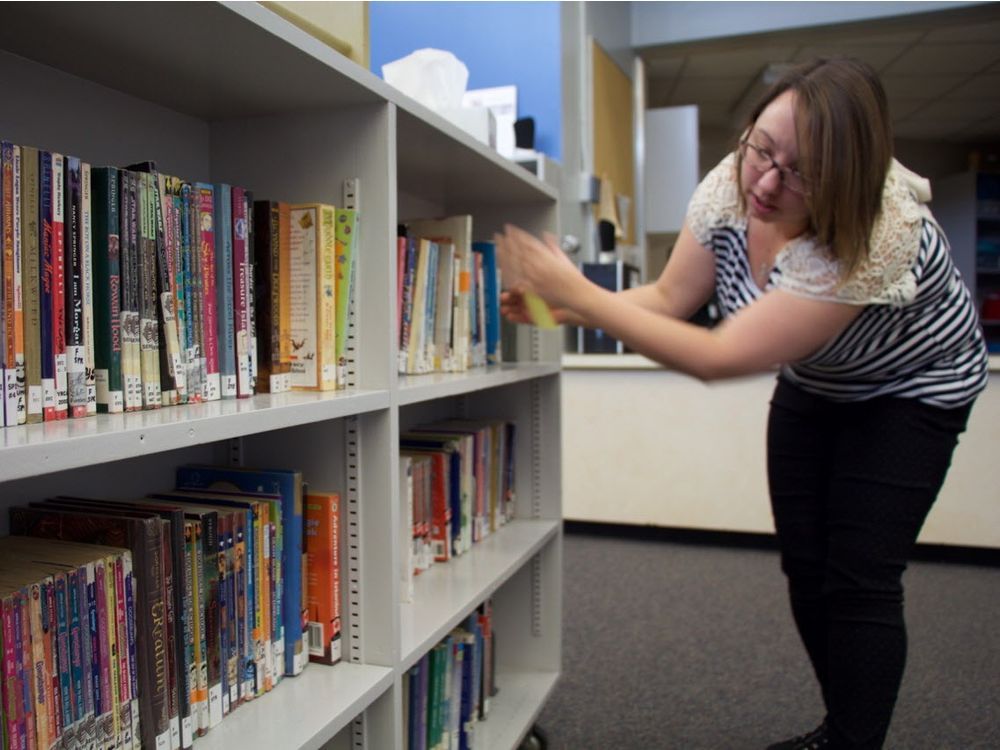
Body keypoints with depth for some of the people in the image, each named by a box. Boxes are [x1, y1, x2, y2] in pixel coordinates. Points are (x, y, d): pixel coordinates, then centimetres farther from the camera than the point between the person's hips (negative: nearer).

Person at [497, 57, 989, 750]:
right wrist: (558, 307, -28)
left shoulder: (876, 237, -41)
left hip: (909, 388, -5)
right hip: (814, 382, 6)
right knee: (804, 565, 6)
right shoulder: (732, 185, -23)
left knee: (859, 579, -11)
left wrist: (577, 291, -42)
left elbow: (717, 358, -41)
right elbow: (670, 298, -13)